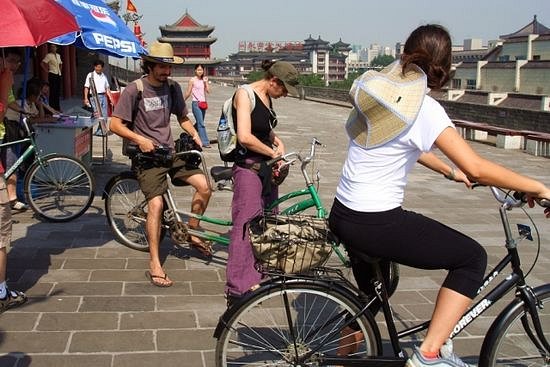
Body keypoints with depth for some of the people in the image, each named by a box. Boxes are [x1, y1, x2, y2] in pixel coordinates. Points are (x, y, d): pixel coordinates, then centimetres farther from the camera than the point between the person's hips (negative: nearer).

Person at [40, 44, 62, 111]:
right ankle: (52, 107, -2)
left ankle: (57, 107, 16)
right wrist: (47, 70, -12)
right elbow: (42, 63, -14)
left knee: (58, 92, 9)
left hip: (58, 75, 7)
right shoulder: (48, 55, -6)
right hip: (52, 75, -7)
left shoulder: (58, 55, 14)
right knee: (52, 92, -6)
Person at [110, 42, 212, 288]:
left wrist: (194, 134, 1)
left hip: (170, 153, 6)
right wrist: (140, 140, -19)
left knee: (204, 185, -11)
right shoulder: (134, 90, -9)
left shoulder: (172, 88, 7)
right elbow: (115, 125, -9)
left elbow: (182, 117, 20)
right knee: (156, 203, -19)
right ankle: (154, 265, -11)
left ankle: (192, 234, 11)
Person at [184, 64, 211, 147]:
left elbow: (208, 91, 2)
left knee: (199, 123, 14)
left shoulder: (204, 80, 11)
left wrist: (206, 82, -7)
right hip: (196, 103, -6)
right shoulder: (192, 80, -3)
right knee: (201, 123, -11)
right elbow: (188, 92, 4)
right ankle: (205, 142, -13)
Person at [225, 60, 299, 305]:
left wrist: (278, 142, 8)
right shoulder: (245, 94, -14)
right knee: (246, 223, -10)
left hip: (266, 166, 9)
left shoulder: (267, 97, 11)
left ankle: (262, 272, 33)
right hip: (248, 166, -9)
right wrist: (272, 152, -13)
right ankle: (238, 289, -7)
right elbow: (245, 137, -24)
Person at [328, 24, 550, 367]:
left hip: (342, 215, 8)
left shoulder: (374, 88, 7)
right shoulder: (424, 109, -15)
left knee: (371, 296, 30)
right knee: (473, 258, 4)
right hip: (377, 224, -8)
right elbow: (477, 168, -19)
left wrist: (449, 171, 28)